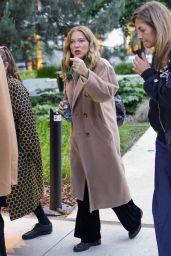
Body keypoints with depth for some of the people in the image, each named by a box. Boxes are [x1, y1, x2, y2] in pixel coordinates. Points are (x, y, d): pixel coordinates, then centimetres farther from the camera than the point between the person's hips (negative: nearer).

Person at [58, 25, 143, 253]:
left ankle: (133, 217, 29)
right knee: (84, 187, 10)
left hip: (100, 134, -6)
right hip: (80, 135, 7)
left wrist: (86, 73, -37)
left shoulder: (102, 65, -8)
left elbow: (106, 92, -25)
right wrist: (64, 106, 4)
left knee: (108, 182, 2)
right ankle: (89, 235, 22)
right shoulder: (70, 70, 12)